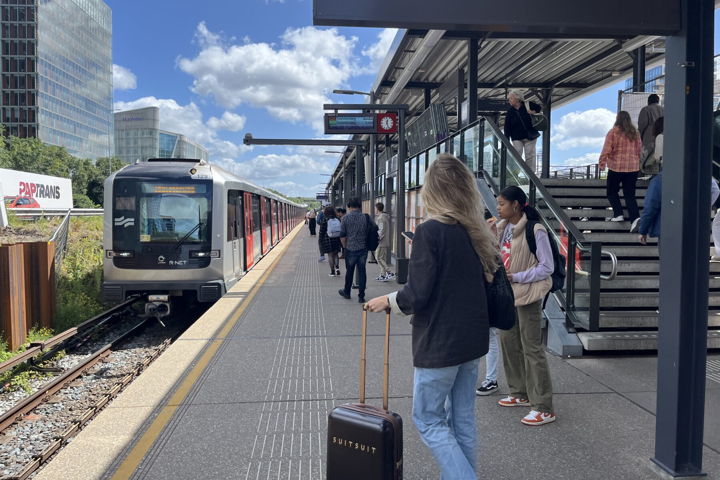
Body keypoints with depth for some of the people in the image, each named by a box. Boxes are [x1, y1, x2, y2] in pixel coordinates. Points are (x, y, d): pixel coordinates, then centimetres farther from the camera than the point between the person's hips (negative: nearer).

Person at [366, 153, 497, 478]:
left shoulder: (430, 231, -17)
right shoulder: (477, 233, 4)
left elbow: (417, 296, -19)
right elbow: (486, 284, 12)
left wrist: (387, 301, -3)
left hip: (439, 343, -7)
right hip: (472, 339, 7)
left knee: (428, 420, 7)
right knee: (462, 419, 17)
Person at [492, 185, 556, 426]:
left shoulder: (535, 230, -15)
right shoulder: (504, 228, 8)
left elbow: (547, 267, -14)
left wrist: (516, 277, -19)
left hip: (528, 296, -8)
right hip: (507, 294, 9)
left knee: (532, 349, -5)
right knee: (508, 342, 15)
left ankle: (544, 408, 3)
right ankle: (520, 394, 31)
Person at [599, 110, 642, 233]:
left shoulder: (613, 132, -7)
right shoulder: (635, 133, 8)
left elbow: (606, 150, -10)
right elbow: (640, 150, 12)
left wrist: (602, 164, -1)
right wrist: (637, 162, 24)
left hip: (616, 167, -4)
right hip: (633, 168, 4)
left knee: (612, 192, 14)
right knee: (630, 194, 5)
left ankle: (618, 214, 3)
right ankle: (635, 217, -10)